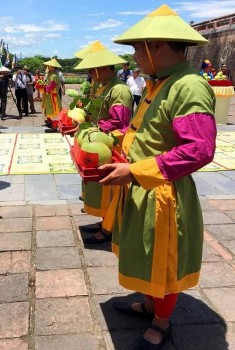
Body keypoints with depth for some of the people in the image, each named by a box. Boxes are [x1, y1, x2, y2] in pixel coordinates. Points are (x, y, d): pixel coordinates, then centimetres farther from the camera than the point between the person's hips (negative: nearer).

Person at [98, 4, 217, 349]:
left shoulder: (190, 86, -23)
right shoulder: (157, 83, 7)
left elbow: (200, 150, -30)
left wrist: (134, 171, -28)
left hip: (162, 196, -9)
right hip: (139, 192, 9)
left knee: (162, 265, 11)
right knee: (148, 259, 25)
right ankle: (149, 305, 47)